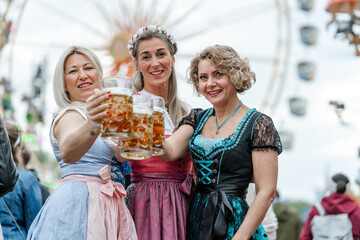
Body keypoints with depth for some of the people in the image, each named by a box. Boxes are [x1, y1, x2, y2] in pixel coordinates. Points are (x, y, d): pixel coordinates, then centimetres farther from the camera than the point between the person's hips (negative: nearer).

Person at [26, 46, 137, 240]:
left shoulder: (99, 115, 19)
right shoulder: (71, 115, -8)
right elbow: (67, 153, -31)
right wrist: (92, 126, -50)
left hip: (108, 207, 8)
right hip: (78, 203, -8)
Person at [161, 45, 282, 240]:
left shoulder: (258, 124, -7)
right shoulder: (197, 120, 10)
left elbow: (266, 192, -11)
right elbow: (170, 150, -8)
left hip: (234, 223, -5)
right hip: (195, 220, 5)